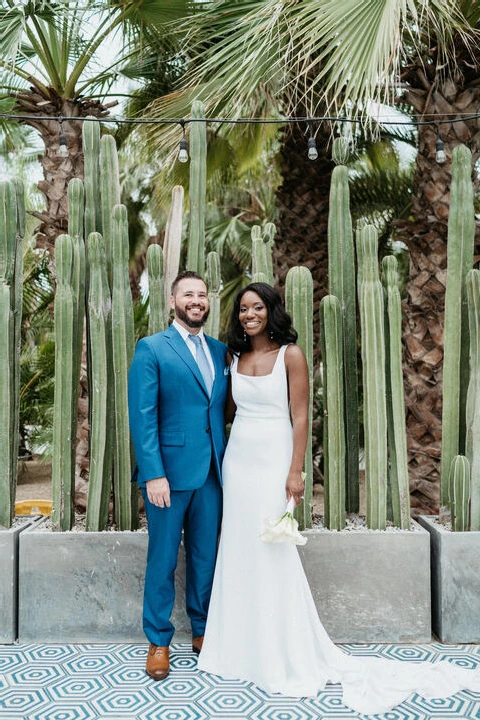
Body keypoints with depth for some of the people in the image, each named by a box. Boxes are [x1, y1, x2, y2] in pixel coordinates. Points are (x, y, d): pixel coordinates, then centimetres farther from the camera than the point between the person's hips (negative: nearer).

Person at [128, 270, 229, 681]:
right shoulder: (152, 349, -5)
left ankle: (203, 631, 32)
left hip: (212, 473, 5)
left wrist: (226, 463, 1)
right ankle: (158, 642, 24)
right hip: (170, 470, -4)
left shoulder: (220, 351, 11)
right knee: (163, 559, 8)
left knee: (205, 557, 15)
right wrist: (153, 474, -17)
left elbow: (223, 409, 10)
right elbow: (142, 416, -10)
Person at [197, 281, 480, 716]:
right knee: (239, 553, 11)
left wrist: (295, 472, -16)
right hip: (238, 460, 6)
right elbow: (231, 411, 13)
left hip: (272, 461, -5)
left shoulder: (290, 354, -8)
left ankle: (288, 657, 16)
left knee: (272, 555, -1)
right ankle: (243, 647, 27)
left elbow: (300, 417, -11)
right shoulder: (236, 357, 8)